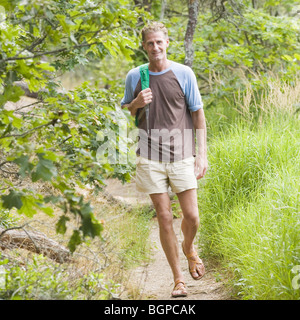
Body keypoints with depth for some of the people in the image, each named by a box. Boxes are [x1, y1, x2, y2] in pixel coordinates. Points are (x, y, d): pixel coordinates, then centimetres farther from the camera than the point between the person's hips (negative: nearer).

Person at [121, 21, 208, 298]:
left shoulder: (184, 74, 1)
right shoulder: (135, 76, 5)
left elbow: (198, 114, 4)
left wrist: (202, 154, -1)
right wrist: (137, 104, -6)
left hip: (181, 156, -1)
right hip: (150, 158, 1)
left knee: (192, 217, -3)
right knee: (164, 218, -1)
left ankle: (189, 248, 33)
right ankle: (178, 279, 11)